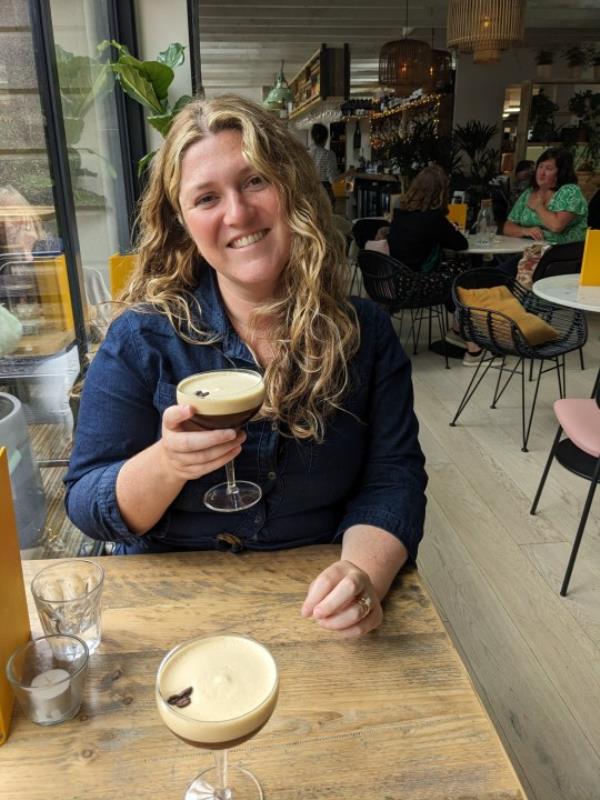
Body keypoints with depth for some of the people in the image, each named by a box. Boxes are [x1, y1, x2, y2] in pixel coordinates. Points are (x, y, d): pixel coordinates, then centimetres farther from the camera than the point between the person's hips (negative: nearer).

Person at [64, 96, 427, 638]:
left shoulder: (366, 332, -4)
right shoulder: (143, 337, -9)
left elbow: (392, 480, -6)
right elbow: (86, 507, -7)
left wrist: (364, 572, -26)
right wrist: (165, 465, -28)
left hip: (314, 608, 0)